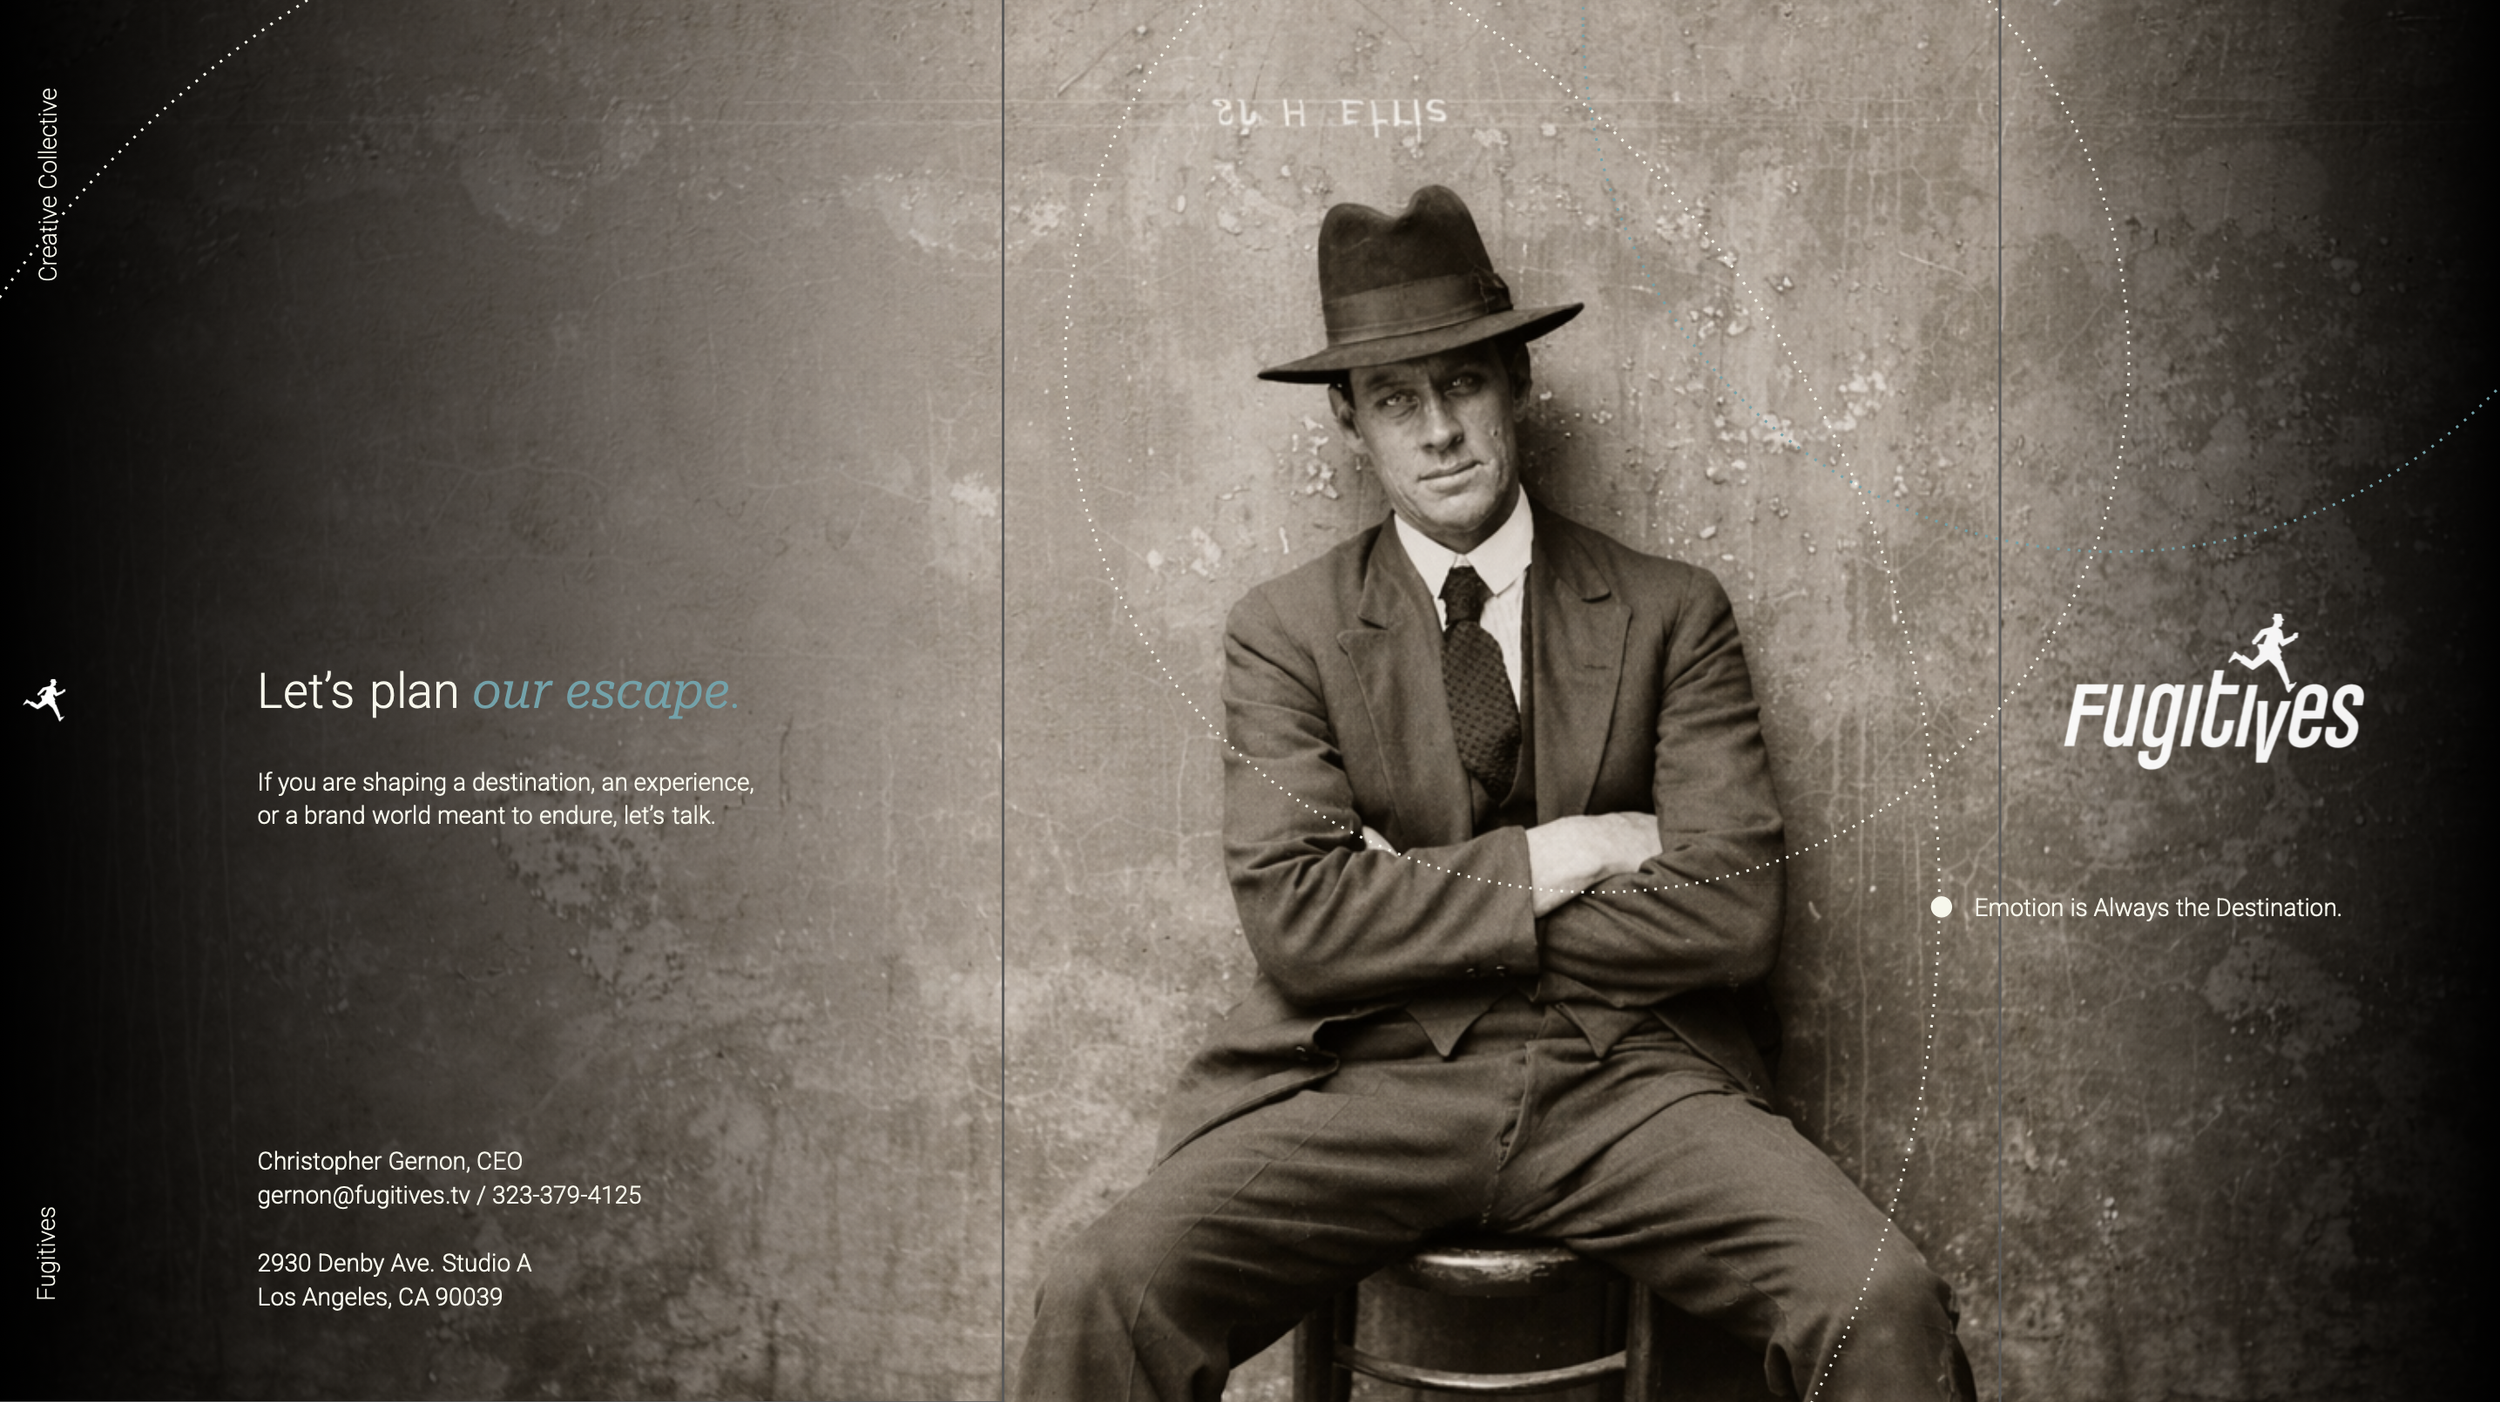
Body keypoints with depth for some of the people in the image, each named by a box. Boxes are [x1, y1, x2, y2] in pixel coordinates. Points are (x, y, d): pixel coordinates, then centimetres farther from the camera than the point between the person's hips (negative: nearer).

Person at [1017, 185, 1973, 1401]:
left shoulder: (1671, 614, 7)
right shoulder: (1283, 633, 5)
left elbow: (1734, 912, -4)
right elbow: (1296, 920, -7)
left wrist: (1418, 908, -5)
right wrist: (1564, 856, -8)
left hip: (1626, 1075, 1)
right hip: (1368, 1077, -1)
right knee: (1101, 1297, -27)